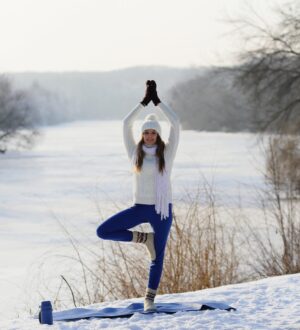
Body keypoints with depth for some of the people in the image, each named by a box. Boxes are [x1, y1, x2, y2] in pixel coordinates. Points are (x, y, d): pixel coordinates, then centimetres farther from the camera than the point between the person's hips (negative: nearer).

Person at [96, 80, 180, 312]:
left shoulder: (167, 153, -2)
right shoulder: (135, 152, 3)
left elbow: (176, 123, -10)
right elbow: (126, 124, -5)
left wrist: (157, 100, -8)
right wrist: (145, 100, -6)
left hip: (162, 209, -2)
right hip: (140, 207, 2)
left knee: (158, 255, 2)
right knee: (103, 231, -10)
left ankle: (150, 298, 14)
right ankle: (144, 238, 4)